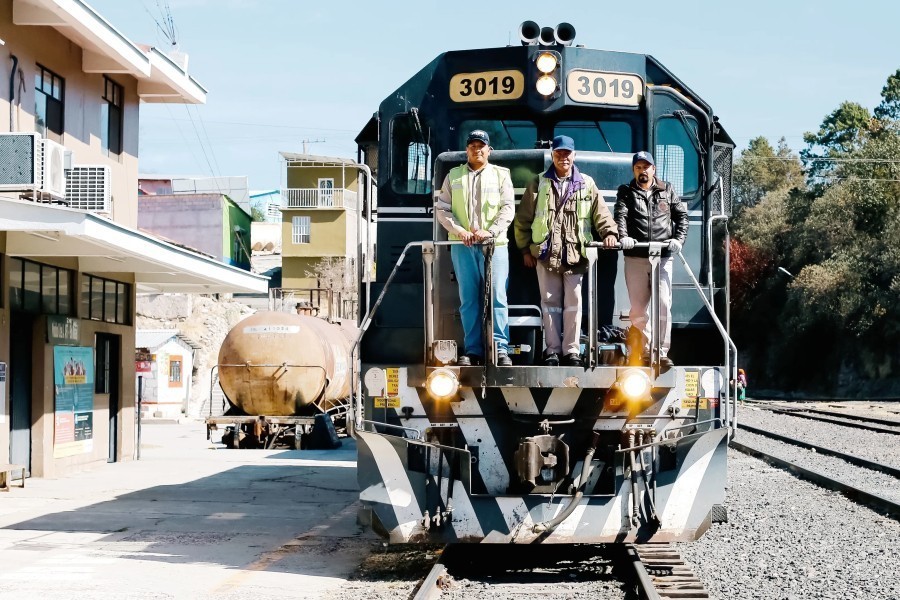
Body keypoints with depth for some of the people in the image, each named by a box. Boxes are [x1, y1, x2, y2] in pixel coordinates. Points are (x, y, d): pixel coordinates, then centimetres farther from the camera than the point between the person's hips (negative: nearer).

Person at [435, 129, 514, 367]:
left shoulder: (501, 175, 10)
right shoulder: (453, 176, 13)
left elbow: (508, 209, 1)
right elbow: (442, 209, 8)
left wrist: (490, 232, -13)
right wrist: (459, 230, -8)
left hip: (494, 244, -1)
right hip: (462, 246, 1)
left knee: (497, 296, -7)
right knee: (468, 299, 2)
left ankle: (500, 348, -6)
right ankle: (472, 350, 5)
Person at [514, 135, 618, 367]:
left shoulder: (586, 184, 9)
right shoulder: (539, 184, 7)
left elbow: (600, 212, 5)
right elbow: (523, 219, 9)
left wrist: (609, 232, -13)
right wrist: (525, 249, 5)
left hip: (575, 254, 0)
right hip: (546, 253, 0)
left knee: (573, 303, 0)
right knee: (550, 302, 4)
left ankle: (572, 351, 5)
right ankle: (552, 350, 9)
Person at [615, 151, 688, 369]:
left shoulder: (667, 190, 14)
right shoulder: (626, 192, 11)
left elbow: (681, 215, 11)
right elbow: (620, 215, -5)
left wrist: (678, 239, -6)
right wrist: (623, 236, -24)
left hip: (663, 257, 0)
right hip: (635, 257, 0)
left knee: (663, 306, -8)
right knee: (638, 308, 2)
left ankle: (661, 352, -3)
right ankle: (644, 351, 12)